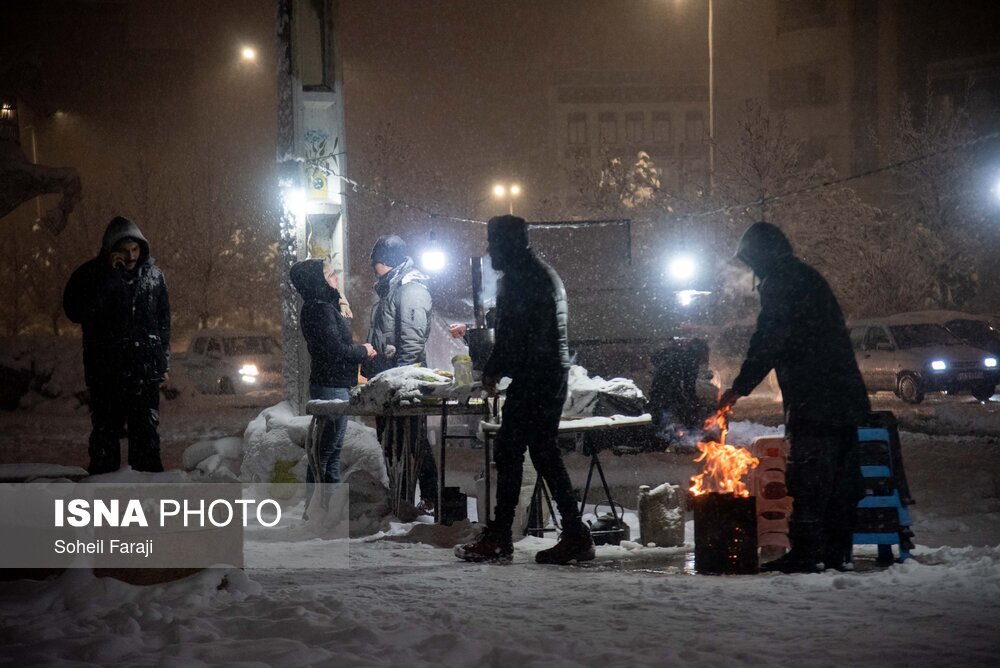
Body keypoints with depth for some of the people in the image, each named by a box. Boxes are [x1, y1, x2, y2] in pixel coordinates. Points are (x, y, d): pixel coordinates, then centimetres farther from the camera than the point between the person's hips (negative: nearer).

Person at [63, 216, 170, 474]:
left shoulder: (153, 274, 5)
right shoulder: (89, 274, -4)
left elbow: (164, 320, 13)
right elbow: (75, 311, -20)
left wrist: (163, 361, 9)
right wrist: (108, 278, -22)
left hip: (145, 372, 2)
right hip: (106, 372, -2)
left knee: (146, 432, 6)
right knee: (106, 431, 4)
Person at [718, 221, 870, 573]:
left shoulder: (778, 283, -6)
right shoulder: (809, 277, 23)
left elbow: (768, 342, -13)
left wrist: (740, 386, -8)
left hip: (812, 399, -9)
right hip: (845, 396, 9)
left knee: (807, 476, -9)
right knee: (840, 474, 10)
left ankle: (805, 553, -10)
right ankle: (836, 552, 15)